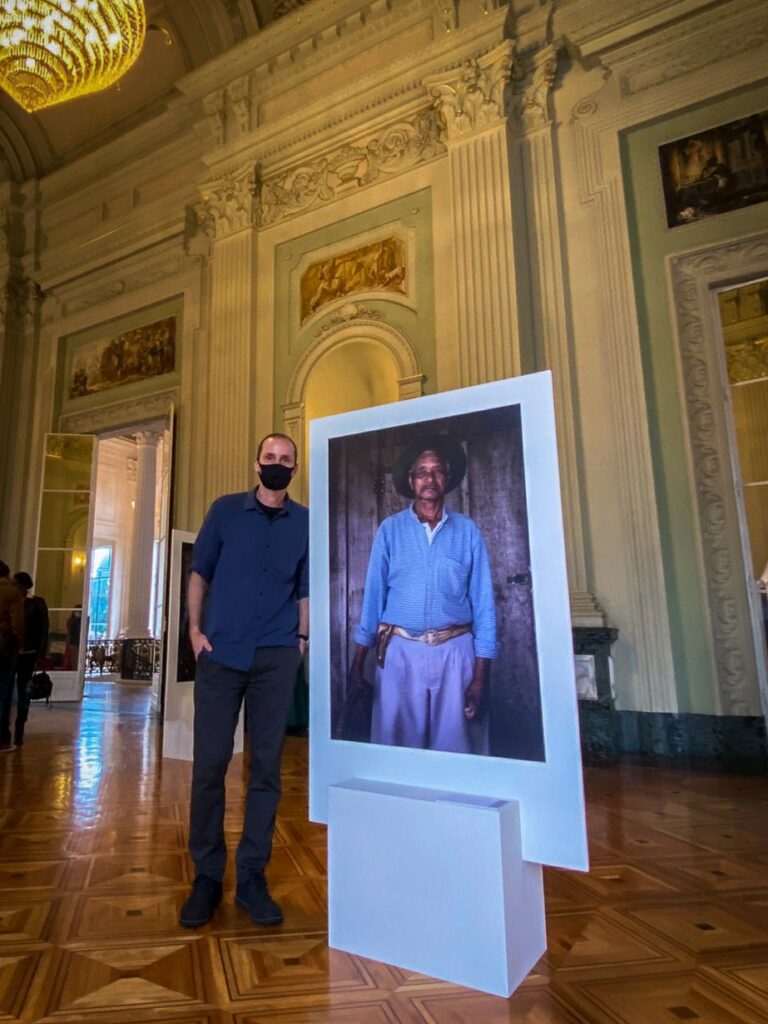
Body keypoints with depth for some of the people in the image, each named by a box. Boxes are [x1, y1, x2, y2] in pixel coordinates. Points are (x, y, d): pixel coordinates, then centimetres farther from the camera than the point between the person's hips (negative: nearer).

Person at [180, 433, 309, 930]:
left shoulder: (305, 522, 6)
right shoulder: (226, 510, 5)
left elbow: (305, 588, 11)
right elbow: (200, 572, 8)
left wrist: (302, 638, 2)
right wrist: (195, 629, 0)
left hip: (277, 659, 1)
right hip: (221, 654, 0)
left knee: (266, 767, 6)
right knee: (209, 764, 3)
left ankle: (252, 878, 19)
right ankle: (207, 876, 20)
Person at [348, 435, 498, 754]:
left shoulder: (468, 530, 2)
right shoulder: (390, 529, 2)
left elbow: (482, 602, 1)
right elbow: (373, 595, 2)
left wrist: (481, 674, -2)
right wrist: (359, 659, 1)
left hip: (454, 651, 0)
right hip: (400, 650, 0)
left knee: (453, 743, 10)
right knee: (396, 742, 10)